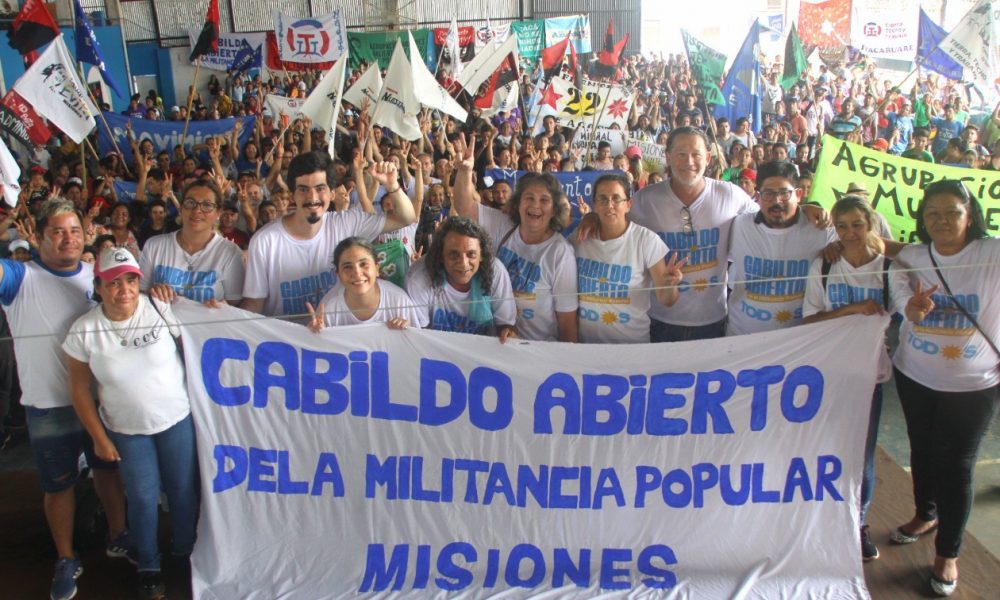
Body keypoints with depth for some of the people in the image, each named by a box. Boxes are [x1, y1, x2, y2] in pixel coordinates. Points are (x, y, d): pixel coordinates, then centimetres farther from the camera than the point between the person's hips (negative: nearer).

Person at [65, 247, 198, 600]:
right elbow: (80, 389, -4)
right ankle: (148, 567, 34)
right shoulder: (83, 331, -13)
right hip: (126, 430, 0)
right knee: (143, 498, 10)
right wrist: (99, 438, -2)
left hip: (177, 419, 0)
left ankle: (185, 551, 40)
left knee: (183, 489, 13)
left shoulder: (161, 309, -16)